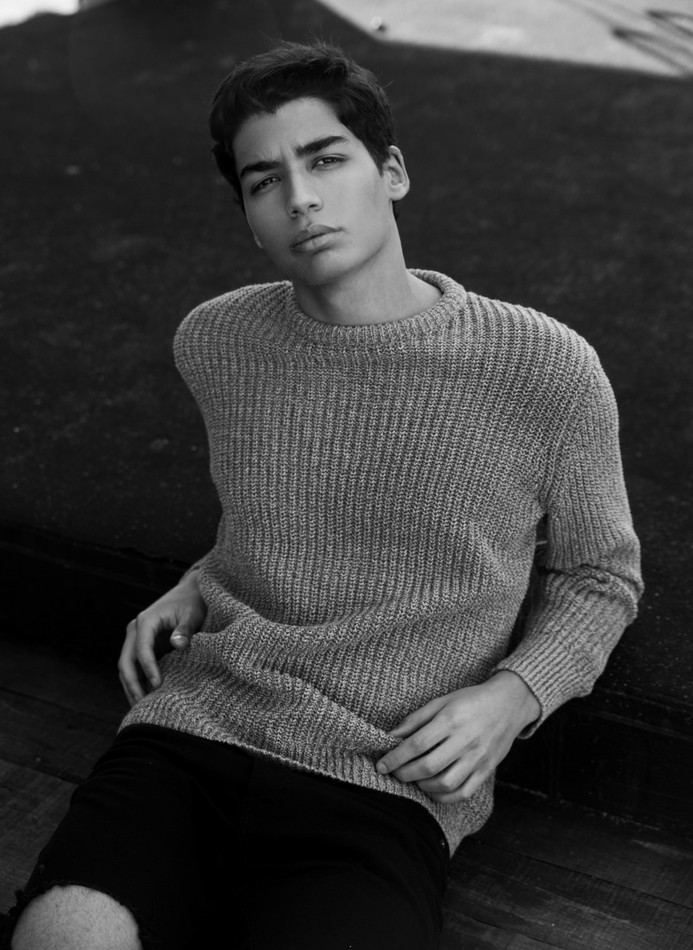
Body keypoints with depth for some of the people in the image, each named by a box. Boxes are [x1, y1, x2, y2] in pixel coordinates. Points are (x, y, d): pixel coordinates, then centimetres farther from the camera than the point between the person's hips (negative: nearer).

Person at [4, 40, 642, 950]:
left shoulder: (548, 373, -5)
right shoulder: (215, 343, 7)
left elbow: (600, 576, 11)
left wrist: (512, 696, -6)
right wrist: (198, 588, 10)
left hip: (383, 785, -2)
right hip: (192, 733, 3)